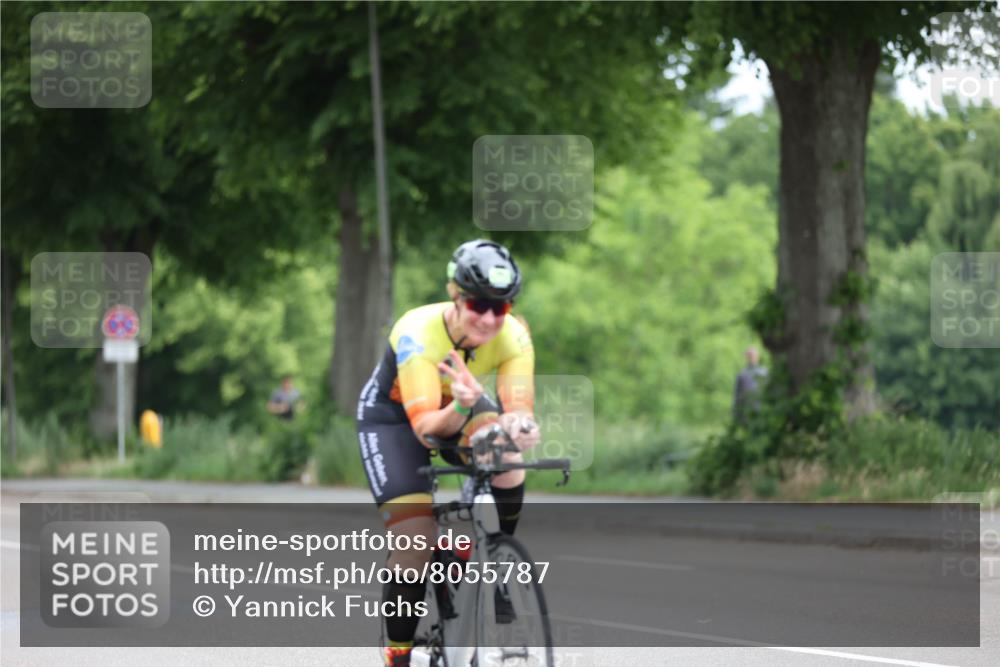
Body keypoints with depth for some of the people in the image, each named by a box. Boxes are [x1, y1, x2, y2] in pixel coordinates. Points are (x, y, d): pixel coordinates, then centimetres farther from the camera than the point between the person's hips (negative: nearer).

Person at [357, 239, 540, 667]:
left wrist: (519, 425, -55)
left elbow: (520, 409, -31)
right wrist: (461, 407, -61)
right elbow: (425, 427, -40)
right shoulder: (418, 333, -36)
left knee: (505, 455, -32)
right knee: (417, 541, -19)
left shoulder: (513, 338, -25)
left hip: (460, 406, 3)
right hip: (392, 417, -3)